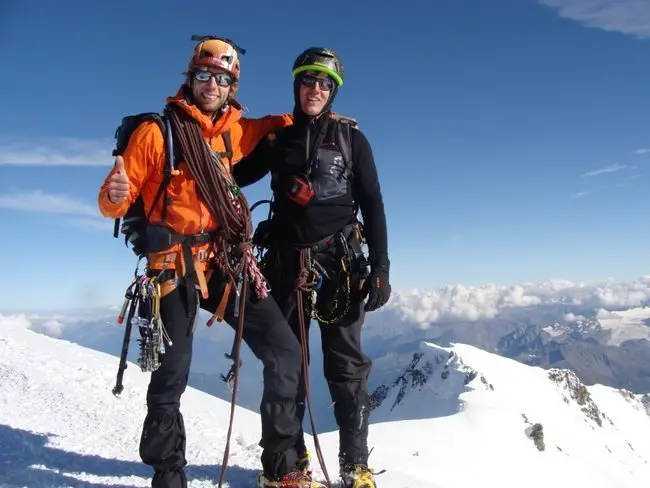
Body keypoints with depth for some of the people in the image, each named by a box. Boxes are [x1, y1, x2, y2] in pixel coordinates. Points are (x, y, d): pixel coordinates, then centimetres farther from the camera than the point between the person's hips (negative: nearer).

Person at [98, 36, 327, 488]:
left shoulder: (235, 130, 11)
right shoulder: (157, 130, -1)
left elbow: (271, 125, 34)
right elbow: (115, 203, -2)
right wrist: (113, 196, -24)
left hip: (228, 262, 4)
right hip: (175, 265, -4)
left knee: (285, 352, -1)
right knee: (172, 377, -2)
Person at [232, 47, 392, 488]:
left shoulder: (351, 138, 6)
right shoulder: (277, 139, 12)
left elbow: (372, 206, 3)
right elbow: (234, 176, 16)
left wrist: (381, 266, -4)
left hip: (340, 262, -2)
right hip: (287, 262, 3)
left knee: (346, 365, 0)